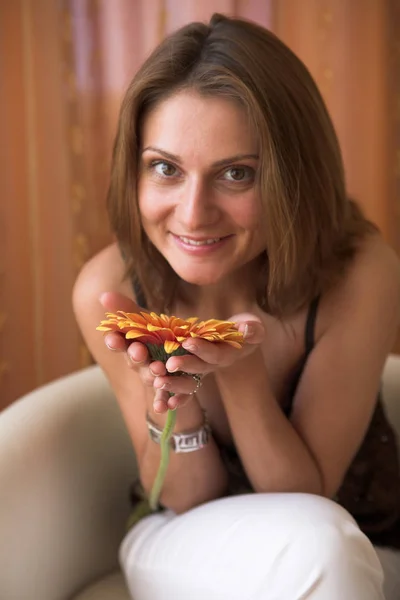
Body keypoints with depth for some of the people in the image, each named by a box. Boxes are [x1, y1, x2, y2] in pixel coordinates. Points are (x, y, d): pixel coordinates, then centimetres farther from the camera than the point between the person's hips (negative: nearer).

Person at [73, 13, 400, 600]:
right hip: (184, 542, -2)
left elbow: (308, 492, -18)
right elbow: (185, 500, -13)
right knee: (310, 543, -32)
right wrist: (171, 398, -34)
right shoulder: (108, 288, -20)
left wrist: (241, 367, -35)